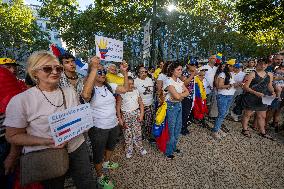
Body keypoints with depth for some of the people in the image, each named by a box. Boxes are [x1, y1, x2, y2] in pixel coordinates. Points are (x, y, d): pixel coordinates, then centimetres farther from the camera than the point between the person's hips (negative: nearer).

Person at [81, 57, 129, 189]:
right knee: (99, 153, 16)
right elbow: (85, 95, -43)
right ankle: (100, 177, 40)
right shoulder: (91, 90, -20)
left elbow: (125, 89, -1)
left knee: (110, 146, 30)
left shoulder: (109, 86, 0)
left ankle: (107, 163, 60)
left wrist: (124, 72, -11)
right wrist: (93, 68, -44)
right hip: (98, 128, -6)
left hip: (114, 125, 7)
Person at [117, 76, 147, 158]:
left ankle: (140, 148, 29)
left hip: (136, 114, 3)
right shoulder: (122, 93, -9)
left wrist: (141, 114, -1)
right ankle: (129, 150, 27)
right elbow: (118, 106, -6)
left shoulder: (136, 91, 2)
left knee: (138, 132, 9)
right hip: (126, 115, -2)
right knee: (127, 134, 8)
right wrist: (120, 119, -7)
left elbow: (141, 103, 7)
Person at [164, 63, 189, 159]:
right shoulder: (169, 81, -18)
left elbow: (187, 92, 2)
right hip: (171, 106, -8)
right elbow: (176, 96, -26)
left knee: (178, 127, 17)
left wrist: (180, 95, -14)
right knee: (171, 128, 2)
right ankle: (169, 151, 21)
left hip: (179, 105, 8)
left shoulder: (179, 81, 6)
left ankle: (174, 147, 37)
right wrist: (183, 94, -7)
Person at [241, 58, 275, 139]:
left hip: (263, 99, 6)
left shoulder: (269, 75, 10)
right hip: (251, 98, -6)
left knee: (262, 116, 16)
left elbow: (269, 86, 20)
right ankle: (245, 130, 21)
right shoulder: (252, 74, -10)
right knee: (247, 114, 7)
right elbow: (245, 87, -15)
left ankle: (263, 132, 30)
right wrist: (256, 93, -25)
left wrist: (272, 92, 0)